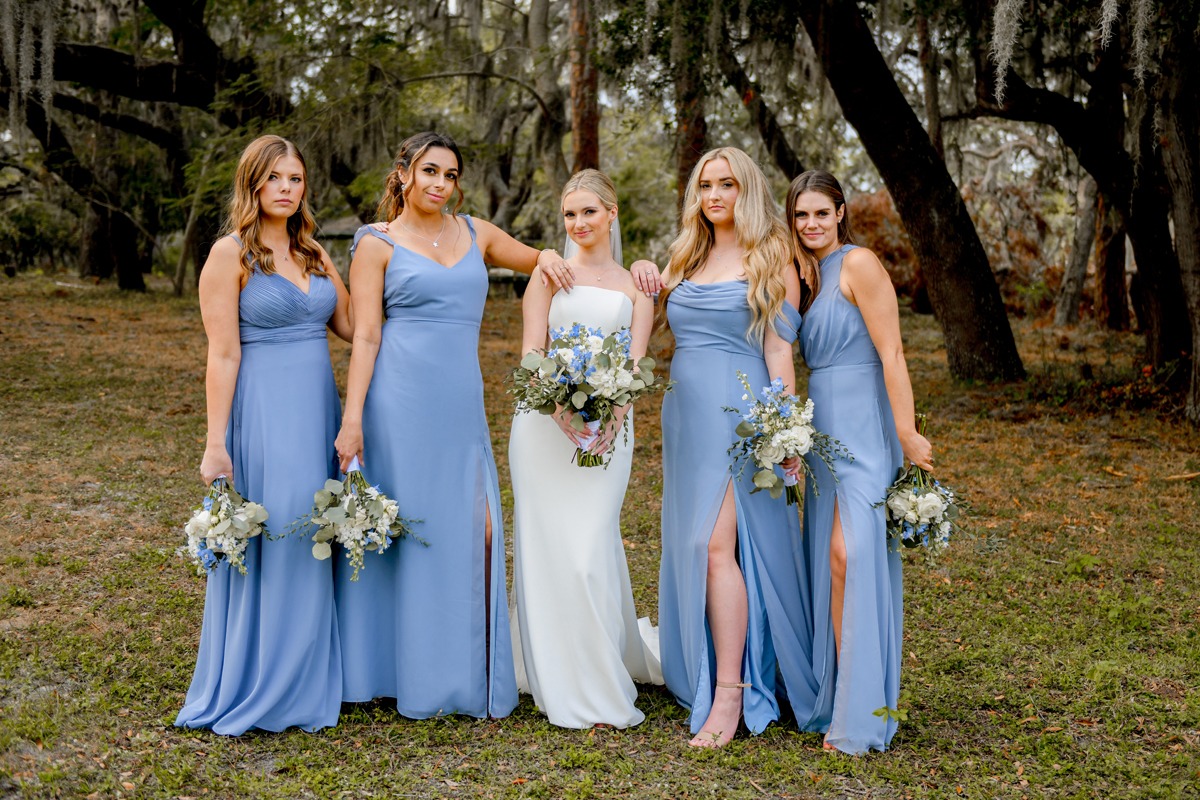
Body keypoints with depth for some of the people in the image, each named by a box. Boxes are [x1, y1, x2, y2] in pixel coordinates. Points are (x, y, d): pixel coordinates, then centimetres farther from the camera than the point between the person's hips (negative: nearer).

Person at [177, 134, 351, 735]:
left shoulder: (313, 252, 13)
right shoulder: (231, 253, -5)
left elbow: (351, 325, 13)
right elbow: (222, 355, -9)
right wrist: (216, 444, -13)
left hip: (318, 412, 6)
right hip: (262, 411, -6)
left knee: (311, 548, 11)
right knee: (262, 550, -2)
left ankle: (305, 681, 25)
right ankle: (251, 691, 13)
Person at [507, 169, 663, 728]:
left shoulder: (635, 286, 13)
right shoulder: (551, 272, 9)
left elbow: (635, 361, 3)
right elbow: (531, 352, 1)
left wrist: (613, 415, -16)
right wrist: (560, 405, -17)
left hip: (608, 426, 0)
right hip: (545, 420, 0)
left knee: (591, 547, -6)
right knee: (547, 545, 0)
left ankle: (602, 686, 9)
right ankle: (561, 684, 13)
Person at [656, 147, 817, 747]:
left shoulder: (770, 261, -1)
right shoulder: (685, 260, 17)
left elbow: (778, 350, -6)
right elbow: (664, 328, 24)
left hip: (738, 415, -6)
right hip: (686, 415, 6)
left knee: (716, 545, -14)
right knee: (691, 546, 8)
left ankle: (730, 695, -8)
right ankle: (701, 675, 20)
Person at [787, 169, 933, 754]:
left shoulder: (859, 263, -8)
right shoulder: (808, 275, 16)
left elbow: (891, 353, -14)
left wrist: (907, 434, -18)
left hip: (863, 428, -8)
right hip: (824, 428, 8)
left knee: (850, 555, -15)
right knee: (825, 561, 8)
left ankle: (862, 713, -8)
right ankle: (830, 695, 18)